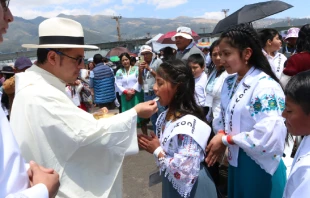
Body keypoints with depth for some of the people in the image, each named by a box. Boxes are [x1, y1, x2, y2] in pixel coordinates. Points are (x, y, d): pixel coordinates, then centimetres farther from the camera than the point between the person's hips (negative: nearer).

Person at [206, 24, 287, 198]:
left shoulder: (266, 87, -22)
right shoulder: (230, 82, 4)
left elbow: (268, 137, -29)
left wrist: (225, 139, -20)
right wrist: (221, 135, -9)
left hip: (260, 167, -7)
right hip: (236, 161, 7)